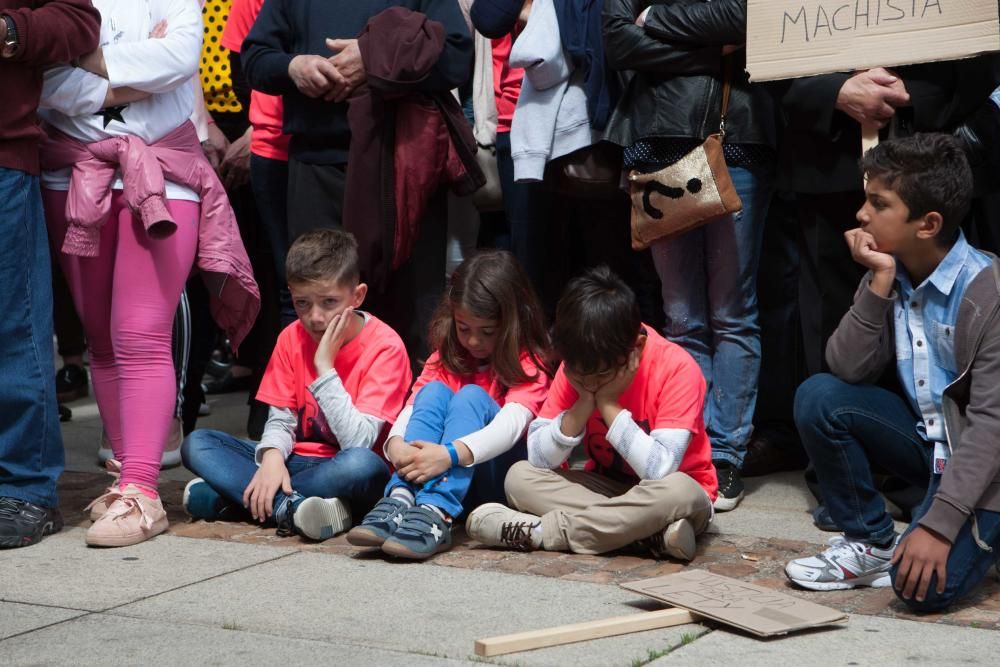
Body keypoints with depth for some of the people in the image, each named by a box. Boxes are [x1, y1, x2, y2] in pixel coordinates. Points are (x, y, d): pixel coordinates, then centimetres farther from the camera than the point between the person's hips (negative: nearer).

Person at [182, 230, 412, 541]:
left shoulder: (385, 347, -13)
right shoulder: (292, 338, 4)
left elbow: (358, 442, -21)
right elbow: (279, 419, 2)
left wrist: (325, 367, -21)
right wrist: (272, 456, -21)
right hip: (298, 461, 5)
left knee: (363, 464, -40)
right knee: (196, 444, -10)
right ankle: (288, 507, -31)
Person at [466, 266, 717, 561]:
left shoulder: (677, 369, -22)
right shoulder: (577, 366, -9)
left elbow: (660, 471, -30)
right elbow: (539, 459, -13)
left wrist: (609, 404, -27)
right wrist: (584, 404, -25)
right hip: (609, 488, 5)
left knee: (679, 492, -39)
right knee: (519, 476, -17)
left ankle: (541, 532, -29)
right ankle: (653, 531, -27)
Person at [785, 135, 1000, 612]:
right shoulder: (890, 277, -2)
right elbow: (846, 370, -12)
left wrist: (939, 524, -31)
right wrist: (879, 281, -22)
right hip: (926, 441, 6)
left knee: (925, 585, -27)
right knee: (817, 397, -16)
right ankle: (871, 544, 0)